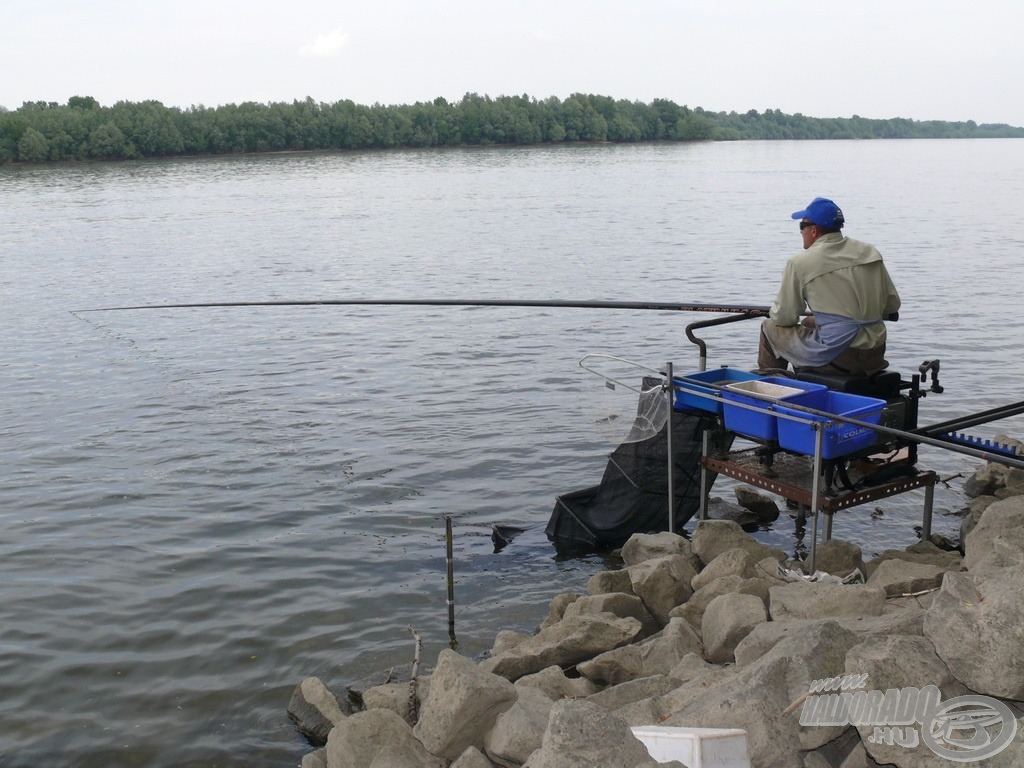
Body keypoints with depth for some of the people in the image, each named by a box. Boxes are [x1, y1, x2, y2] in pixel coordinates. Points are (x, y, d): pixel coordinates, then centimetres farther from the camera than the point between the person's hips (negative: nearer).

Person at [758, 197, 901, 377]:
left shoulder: (800, 263, -8)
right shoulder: (871, 252, 7)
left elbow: (784, 318, -2)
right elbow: (892, 305, 12)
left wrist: (774, 312, 22)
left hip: (837, 356, -6)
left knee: (770, 327, 15)